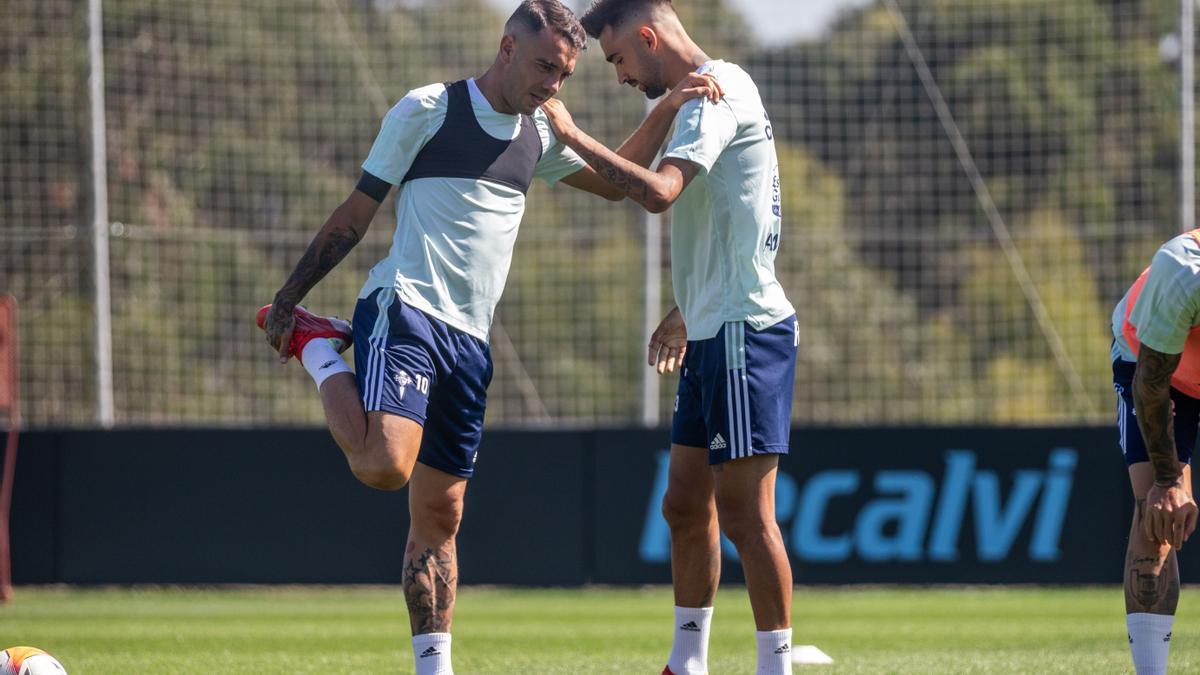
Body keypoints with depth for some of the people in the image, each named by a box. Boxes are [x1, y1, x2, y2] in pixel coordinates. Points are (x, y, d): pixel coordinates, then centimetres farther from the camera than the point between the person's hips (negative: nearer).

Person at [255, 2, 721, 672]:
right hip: (403, 311, -6)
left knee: (440, 514, 6)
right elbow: (356, 214, 0)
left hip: (470, 340, 6)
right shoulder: (427, 110, -3)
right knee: (385, 464, -28)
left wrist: (667, 111, 18)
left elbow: (612, 181, 32)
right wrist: (289, 298, 1)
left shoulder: (538, 134, 16)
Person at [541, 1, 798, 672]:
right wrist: (688, 311, 33)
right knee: (686, 504, 12)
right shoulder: (713, 93, 18)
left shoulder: (716, 94, -13)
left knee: (744, 511, -9)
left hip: (746, 330, -10)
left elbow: (659, 190, -29)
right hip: (715, 334, 10)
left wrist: (574, 136, -20)